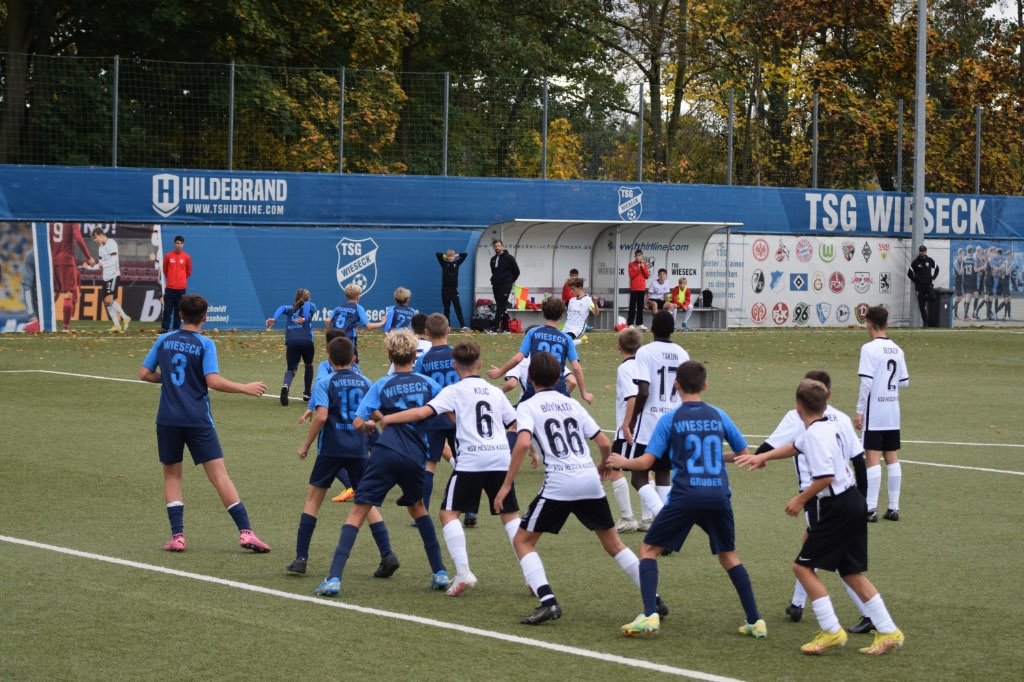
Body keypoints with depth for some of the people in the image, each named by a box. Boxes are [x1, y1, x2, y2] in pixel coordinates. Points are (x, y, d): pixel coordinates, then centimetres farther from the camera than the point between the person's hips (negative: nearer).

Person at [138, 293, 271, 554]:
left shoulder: (164, 340, 5)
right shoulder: (205, 344, -6)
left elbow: (144, 373, 8)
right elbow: (213, 381, -15)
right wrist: (245, 388, -5)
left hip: (168, 419, 3)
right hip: (198, 420, -3)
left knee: (172, 475, 14)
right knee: (219, 475, -3)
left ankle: (177, 536, 3)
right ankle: (245, 531, -8)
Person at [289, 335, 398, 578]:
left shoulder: (325, 383, -4)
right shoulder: (365, 383, 6)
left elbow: (321, 416, -17)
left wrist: (307, 445, -7)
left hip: (331, 449, -3)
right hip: (359, 450, 3)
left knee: (313, 499, 9)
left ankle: (301, 557, 4)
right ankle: (387, 554, -6)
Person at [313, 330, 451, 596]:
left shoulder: (381, 386, 6)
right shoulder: (428, 384, 10)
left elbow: (358, 422, -1)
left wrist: (372, 421, 21)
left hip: (386, 453, -3)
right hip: (416, 456, 3)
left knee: (358, 511, -1)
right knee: (416, 506, 29)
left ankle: (334, 578, -14)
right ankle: (440, 573, 27)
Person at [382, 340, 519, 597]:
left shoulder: (454, 391, 4)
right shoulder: (495, 392, 18)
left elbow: (423, 412, -9)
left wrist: (387, 418, -1)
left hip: (471, 460, -5)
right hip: (501, 458, 5)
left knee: (449, 512, 3)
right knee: (510, 515, 11)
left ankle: (463, 571, -12)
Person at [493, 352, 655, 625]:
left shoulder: (528, 407, 3)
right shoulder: (572, 404, 17)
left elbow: (523, 442, -16)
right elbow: (604, 443, 14)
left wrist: (506, 484, -12)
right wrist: (603, 465, 36)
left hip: (558, 486, -5)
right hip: (590, 481, 5)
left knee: (522, 541, 7)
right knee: (613, 543, 19)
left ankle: (548, 601, -11)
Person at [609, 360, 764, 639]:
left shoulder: (670, 420, 0)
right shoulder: (718, 416, 9)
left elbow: (646, 462, -3)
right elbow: (744, 454, 17)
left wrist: (622, 462, 16)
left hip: (686, 496, -3)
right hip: (719, 495, 3)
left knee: (649, 548, 10)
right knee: (728, 555, 19)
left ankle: (650, 616, -6)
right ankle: (755, 621, 14)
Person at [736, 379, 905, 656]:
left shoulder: (816, 433, -16)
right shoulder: (827, 426, 13)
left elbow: (825, 477, -25)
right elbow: (797, 447, 32)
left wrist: (801, 499, -12)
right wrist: (763, 456, 35)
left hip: (835, 508, -9)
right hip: (852, 502, 9)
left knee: (803, 566, -1)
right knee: (851, 572, 13)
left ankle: (831, 631, -2)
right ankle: (888, 631, 13)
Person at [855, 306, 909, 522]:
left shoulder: (869, 349, -12)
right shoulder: (897, 350, 6)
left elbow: (866, 383, -17)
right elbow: (904, 382, 9)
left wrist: (859, 411, -11)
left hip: (874, 411, -6)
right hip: (893, 412, 6)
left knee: (872, 458, -4)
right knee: (892, 457, 9)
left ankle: (871, 508, -6)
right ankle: (893, 507, 10)